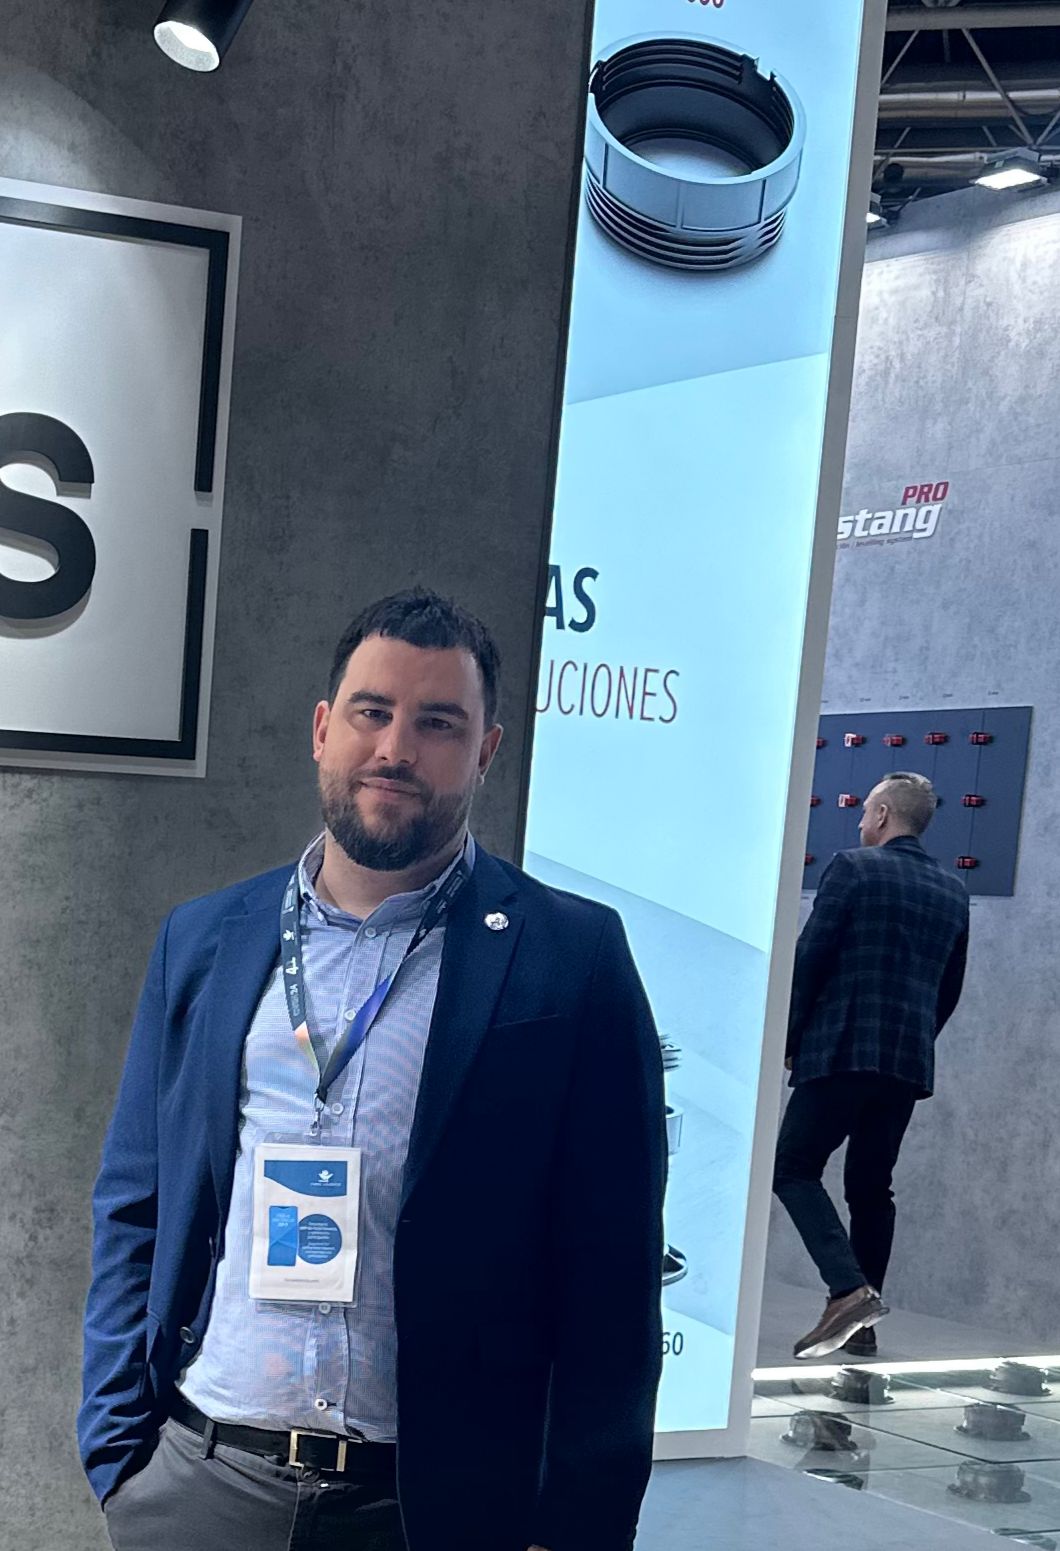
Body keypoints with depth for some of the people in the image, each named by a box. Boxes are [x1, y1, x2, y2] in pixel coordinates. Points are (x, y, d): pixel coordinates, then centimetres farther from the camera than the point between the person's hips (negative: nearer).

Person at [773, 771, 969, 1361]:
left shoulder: (853, 867, -5)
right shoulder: (954, 891, 13)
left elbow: (810, 959, -7)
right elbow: (950, 987, 16)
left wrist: (790, 1040, 1)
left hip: (844, 1049, -6)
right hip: (912, 1061, 6)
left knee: (795, 1168, 1)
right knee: (872, 1186, 13)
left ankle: (851, 1289, -16)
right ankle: (859, 1324, 15)